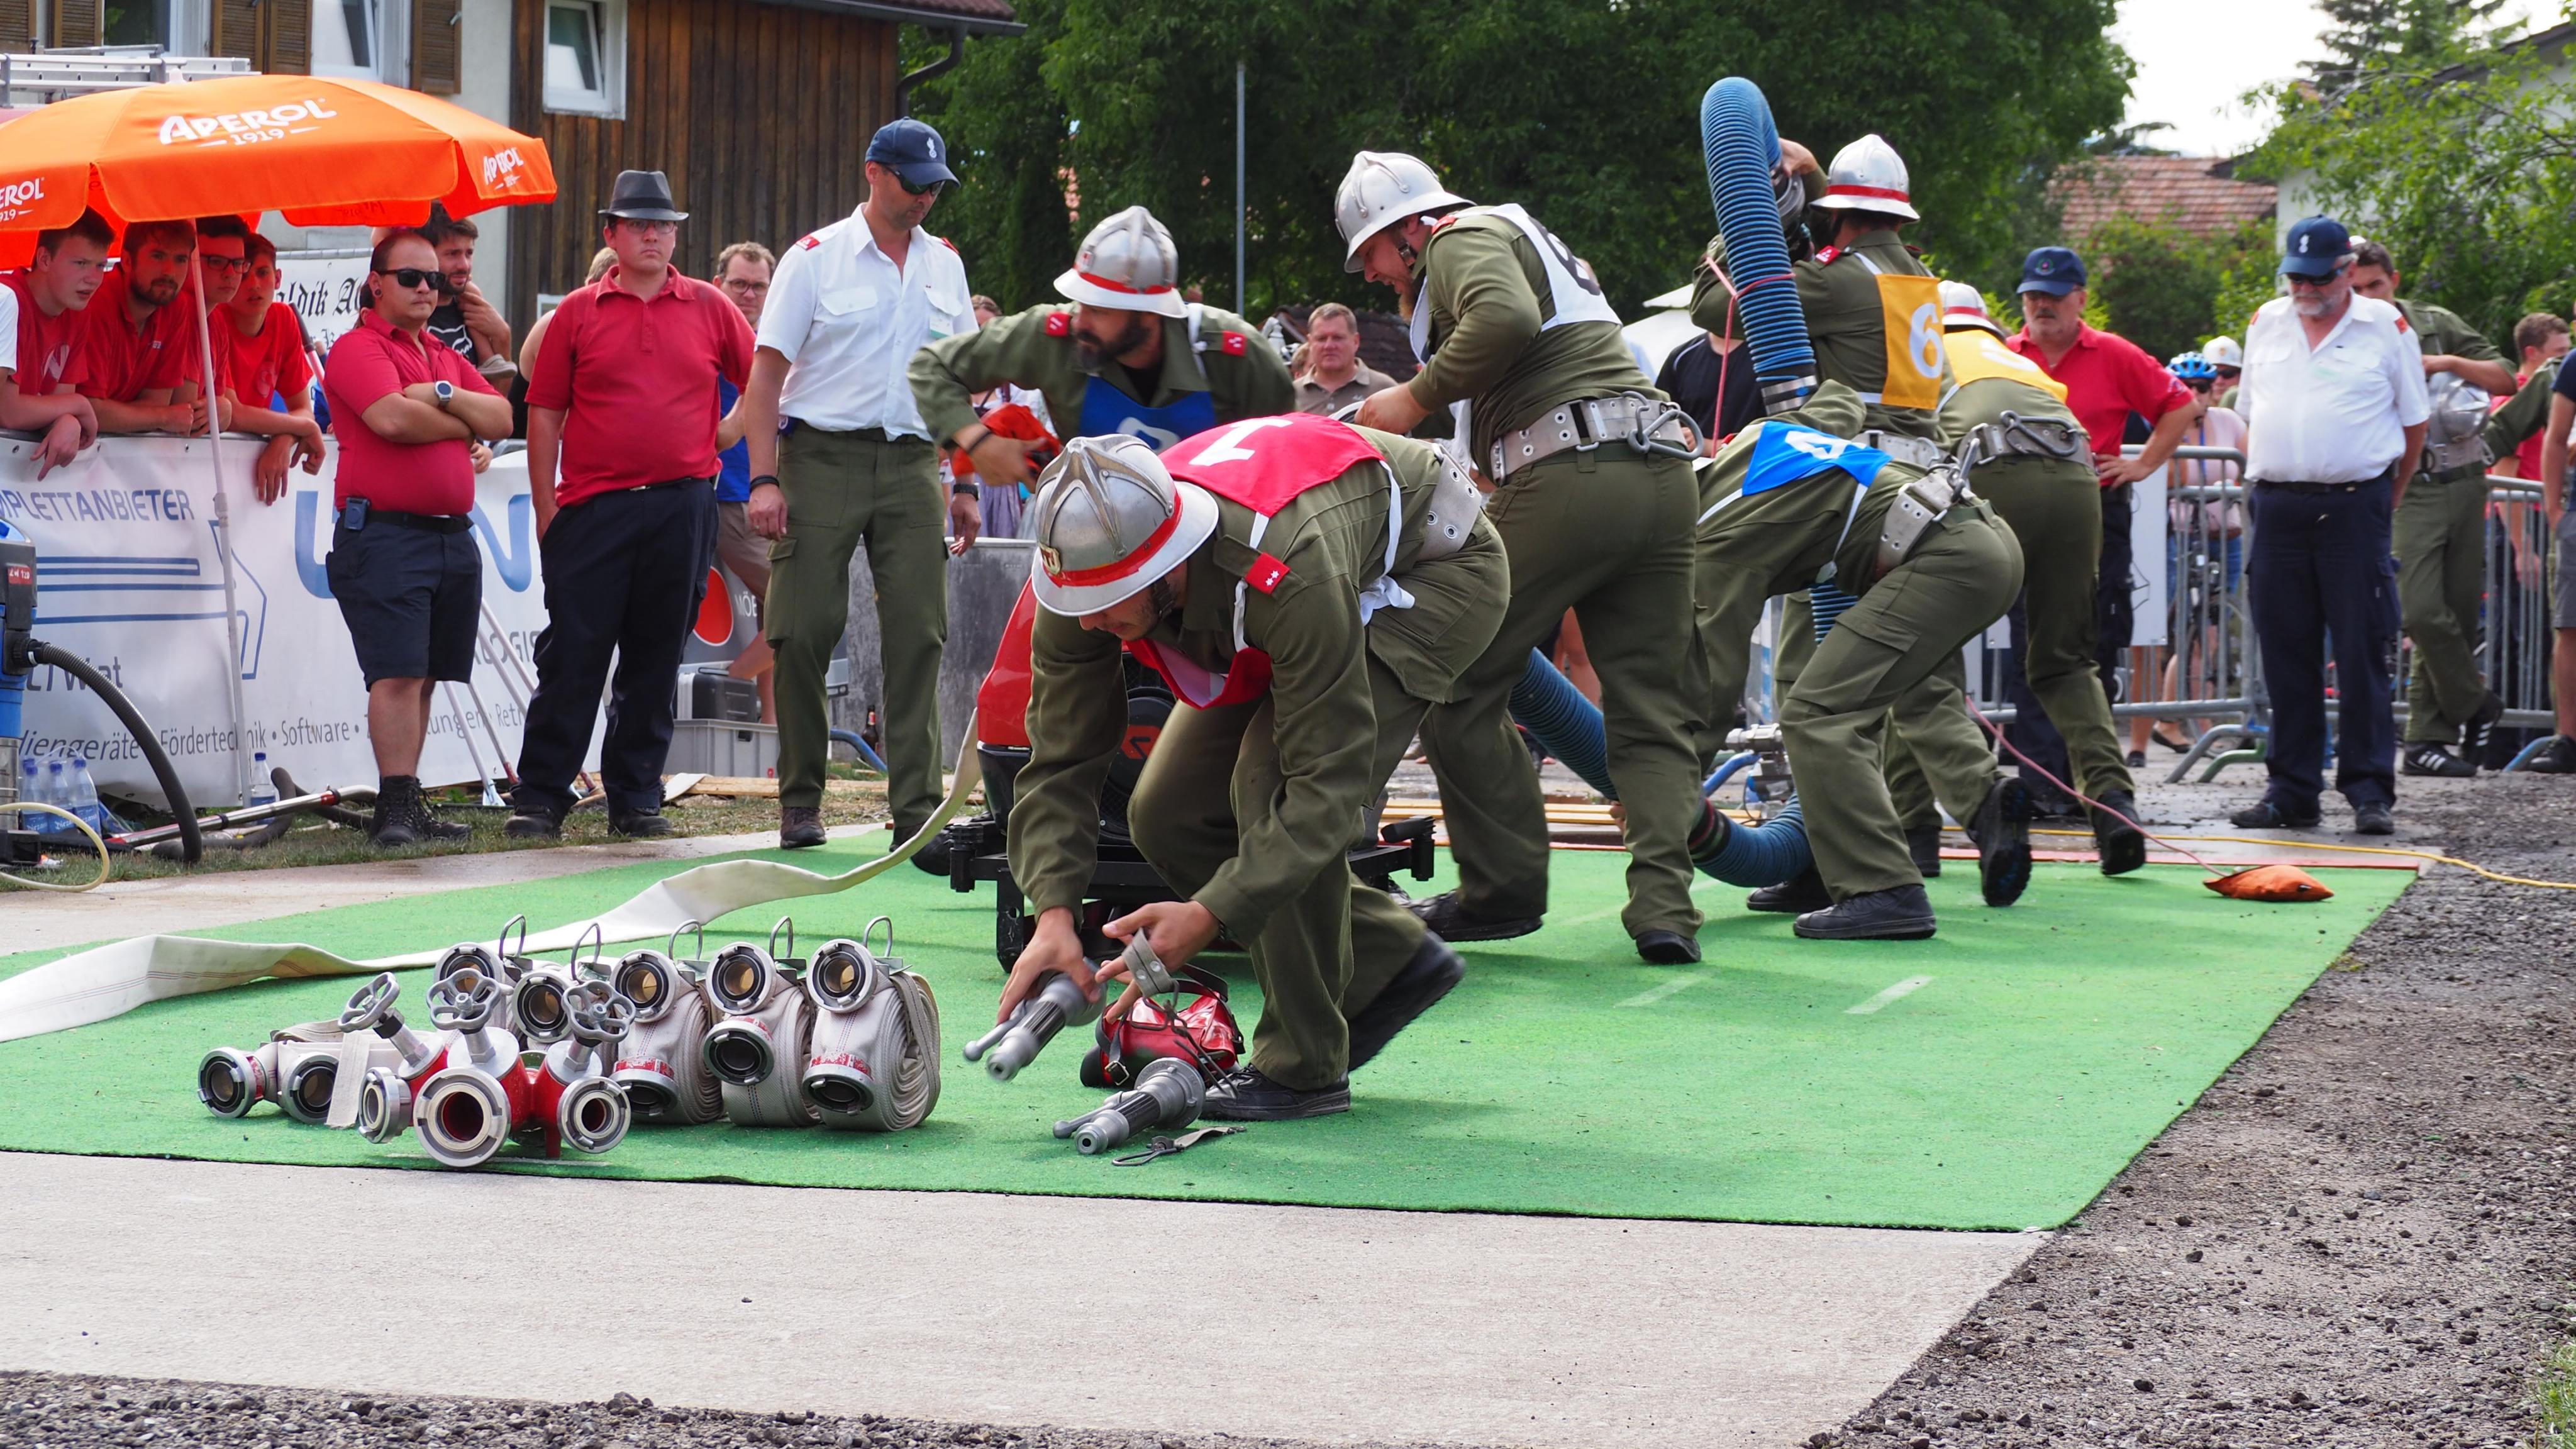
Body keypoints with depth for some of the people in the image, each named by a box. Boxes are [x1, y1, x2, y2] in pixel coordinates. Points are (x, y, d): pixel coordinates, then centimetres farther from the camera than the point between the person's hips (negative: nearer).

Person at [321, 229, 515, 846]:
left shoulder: (446, 358, 22)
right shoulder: (359, 349, -3)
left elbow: (502, 419, 11)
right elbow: (393, 418, -20)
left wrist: (446, 395, -8)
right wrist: (463, 423, -2)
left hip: (453, 535, 8)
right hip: (385, 534, -8)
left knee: (424, 677, 9)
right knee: (397, 673, -13)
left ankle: (409, 809, 12)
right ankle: (394, 805, -15)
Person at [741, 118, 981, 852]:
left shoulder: (945, 264, 14)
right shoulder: (815, 258, 1)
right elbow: (767, 370, -2)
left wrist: (965, 486, 11)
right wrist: (764, 479, -11)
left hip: (912, 463, 3)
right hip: (822, 458, -3)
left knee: (918, 633, -3)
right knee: (803, 631, -4)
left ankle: (917, 810, -1)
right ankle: (800, 801, 7)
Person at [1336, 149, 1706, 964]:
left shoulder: (1463, 237, 5)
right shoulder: (1527, 241, 35)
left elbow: (1506, 319, -18)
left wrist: (1416, 396, -9)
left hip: (1569, 475, -9)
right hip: (1664, 474, 9)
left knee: (1456, 685, 2)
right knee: (1652, 708, 5)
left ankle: (1504, 889, 5)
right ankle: (1664, 906, -7)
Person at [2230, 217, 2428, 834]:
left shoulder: (2385, 327, 2)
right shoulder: (2266, 324, 13)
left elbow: (2413, 420, 7)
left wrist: (2386, 498, 7)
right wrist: (2263, 483, 13)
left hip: (2354, 506, -4)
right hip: (2278, 505, 4)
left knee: (2362, 654, -5)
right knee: (2286, 654, 5)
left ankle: (2370, 793, -1)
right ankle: (2291, 790, 11)